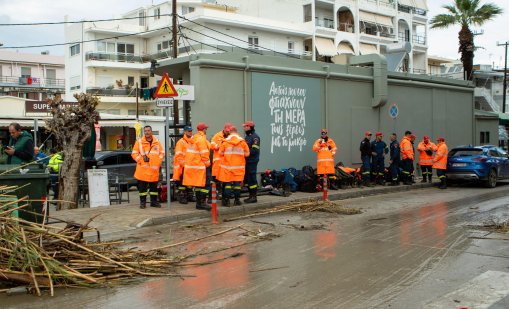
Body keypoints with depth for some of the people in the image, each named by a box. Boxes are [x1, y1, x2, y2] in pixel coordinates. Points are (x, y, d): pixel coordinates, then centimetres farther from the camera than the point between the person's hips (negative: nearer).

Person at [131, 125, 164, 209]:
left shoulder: (157, 142, 10)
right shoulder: (139, 142, 2)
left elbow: (162, 153, 11)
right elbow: (134, 154, 1)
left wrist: (158, 162, -1)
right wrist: (141, 159, -12)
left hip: (154, 170, 2)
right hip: (143, 169, -2)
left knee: (154, 186, 8)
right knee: (142, 187, 0)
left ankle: (154, 201, 17)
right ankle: (142, 202, 8)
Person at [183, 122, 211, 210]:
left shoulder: (193, 138, 15)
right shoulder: (202, 139, -14)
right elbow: (204, 153, -18)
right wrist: (207, 163, -7)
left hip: (191, 165, 9)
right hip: (199, 165, -9)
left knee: (198, 184, 13)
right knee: (204, 184, -5)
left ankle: (198, 203, 18)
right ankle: (202, 202, -7)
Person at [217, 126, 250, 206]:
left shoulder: (225, 142, -5)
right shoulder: (242, 142, -4)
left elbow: (221, 153, 3)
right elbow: (247, 154, 2)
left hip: (228, 165, 0)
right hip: (239, 166, 0)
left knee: (228, 182, 6)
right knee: (237, 183, 7)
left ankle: (226, 200, 6)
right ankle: (237, 200, 10)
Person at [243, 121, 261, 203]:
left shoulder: (255, 137, -12)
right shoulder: (247, 136, 17)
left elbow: (255, 150, -19)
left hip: (252, 161, -9)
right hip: (247, 161, 9)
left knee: (251, 178, -7)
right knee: (246, 178, 13)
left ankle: (254, 197, 0)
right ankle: (251, 195, 22)